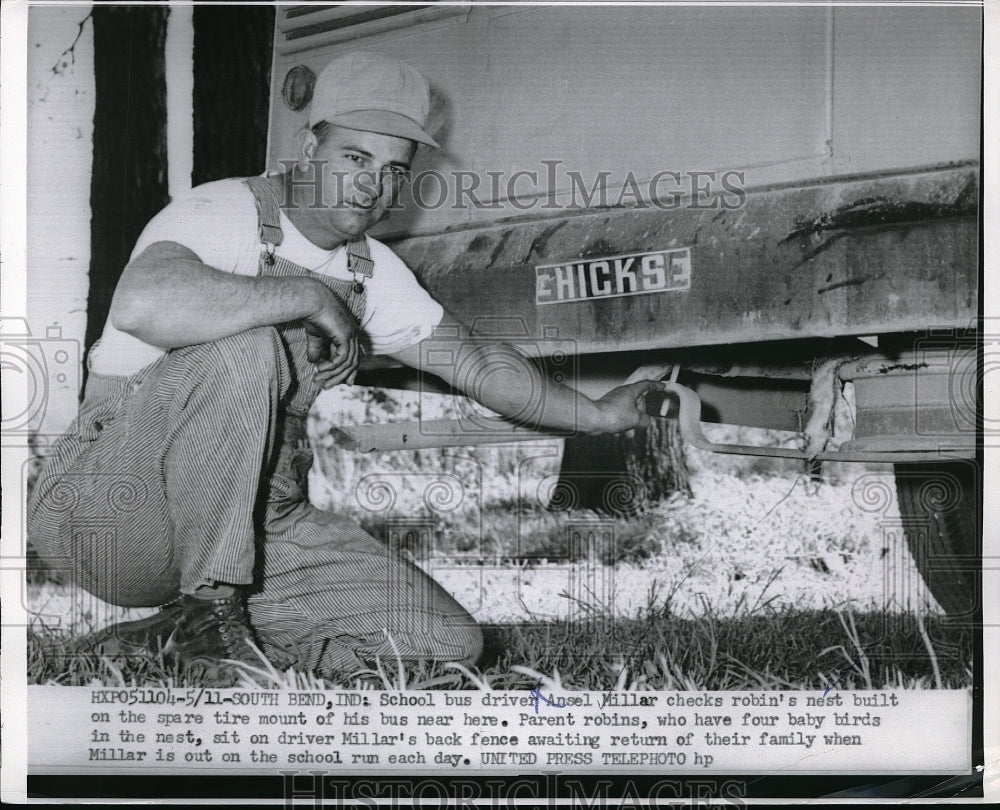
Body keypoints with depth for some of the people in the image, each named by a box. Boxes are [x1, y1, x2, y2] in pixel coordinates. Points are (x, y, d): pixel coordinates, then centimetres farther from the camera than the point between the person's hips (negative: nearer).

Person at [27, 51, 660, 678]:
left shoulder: (371, 271, 10)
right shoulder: (225, 212, -13)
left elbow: (479, 363, 23)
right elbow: (143, 305, -36)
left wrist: (599, 414, 25)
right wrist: (308, 296, -27)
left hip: (258, 523, 7)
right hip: (106, 503, -7)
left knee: (450, 640, -6)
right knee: (245, 348, -33)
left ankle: (174, 637, -1)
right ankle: (210, 607, -21)